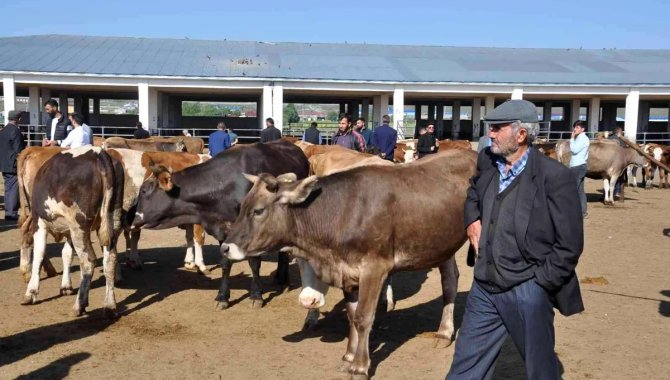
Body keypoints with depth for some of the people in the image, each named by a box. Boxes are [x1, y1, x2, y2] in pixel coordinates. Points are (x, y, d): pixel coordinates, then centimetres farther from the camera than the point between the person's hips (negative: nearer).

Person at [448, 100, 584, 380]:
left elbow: (569, 244, -12)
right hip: (484, 287, 6)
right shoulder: (487, 161, 3)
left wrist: (540, 284, -12)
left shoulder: (554, 176, -16)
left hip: (528, 292, -5)